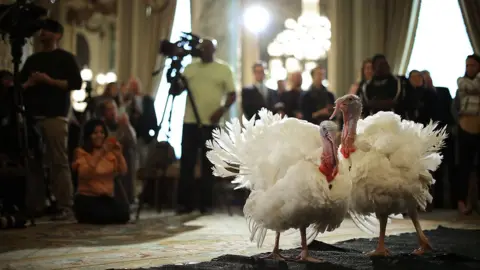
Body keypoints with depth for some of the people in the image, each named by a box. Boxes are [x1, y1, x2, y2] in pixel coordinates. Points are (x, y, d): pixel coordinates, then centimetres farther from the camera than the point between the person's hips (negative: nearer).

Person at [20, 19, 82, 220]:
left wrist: (49, 80, -12)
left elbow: (76, 83, -5)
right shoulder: (32, 59, 21)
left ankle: (65, 206, -10)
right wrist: (29, 83, -1)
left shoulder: (65, 58, 6)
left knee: (59, 162, -10)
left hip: (55, 117, -5)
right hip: (33, 116, 5)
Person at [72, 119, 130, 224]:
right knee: (103, 215, -32)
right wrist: (100, 153, -30)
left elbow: (123, 171, -4)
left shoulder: (110, 152, 10)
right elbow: (85, 173, -22)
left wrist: (119, 155, -21)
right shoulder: (82, 152, -3)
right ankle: (85, 217, 4)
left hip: (107, 197, 4)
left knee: (123, 214, -24)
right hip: (87, 197, -4)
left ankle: (104, 216, 10)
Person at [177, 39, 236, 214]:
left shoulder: (223, 69, 3)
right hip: (190, 122, 3)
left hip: (211, 123, -2)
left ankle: (206, 204, 9)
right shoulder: (190, 68, 12)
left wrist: (222, 110, -16)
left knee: (208, 164, 3)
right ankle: (185, 203, 5)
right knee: (186, 163, 0)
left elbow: (232, 94, 0)